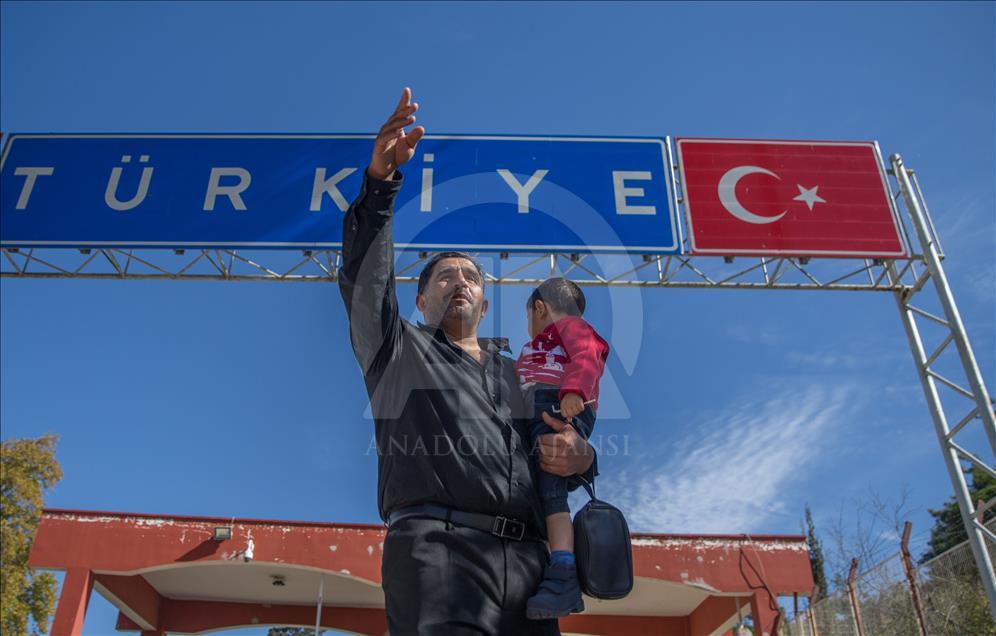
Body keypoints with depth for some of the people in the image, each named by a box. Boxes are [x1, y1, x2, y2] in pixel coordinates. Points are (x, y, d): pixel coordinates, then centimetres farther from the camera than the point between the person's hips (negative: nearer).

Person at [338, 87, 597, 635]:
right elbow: (364, 281, 3)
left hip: (526, 557, 4)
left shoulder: (520, 370, 29)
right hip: (437, 543, -4)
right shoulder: (400, 352, 19)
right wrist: (380, 180, -11)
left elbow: (566, 447, 28)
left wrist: (582, 457, 1)